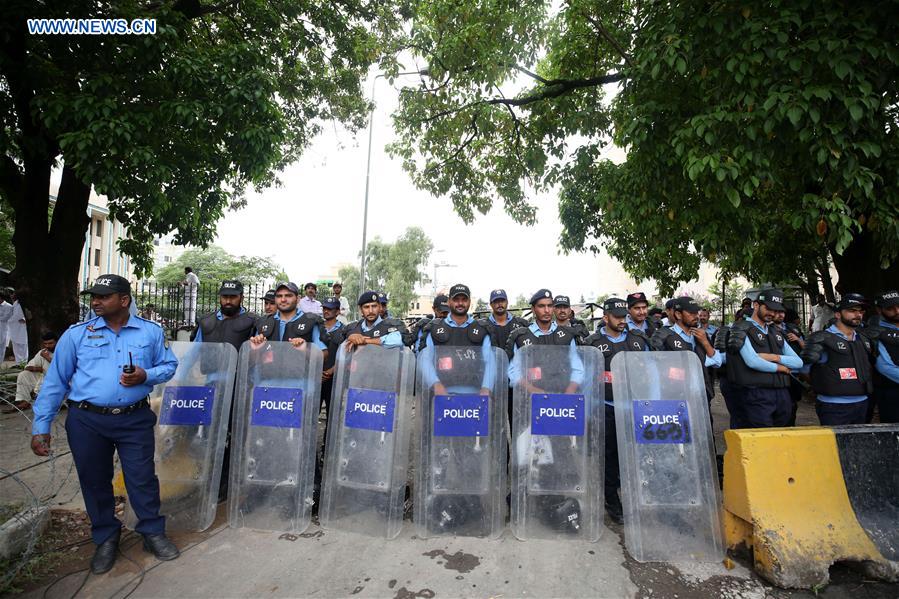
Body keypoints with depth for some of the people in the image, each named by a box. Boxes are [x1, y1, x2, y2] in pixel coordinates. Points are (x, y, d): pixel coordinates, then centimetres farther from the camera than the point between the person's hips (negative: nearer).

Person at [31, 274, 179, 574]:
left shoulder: (151, 331, 1)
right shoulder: (76, 334, 1)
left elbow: (169, 365, 6)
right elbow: (55, 380, 3)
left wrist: (146, 376, -15)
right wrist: (41, 426, 0)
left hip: (135, 419, -1)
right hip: (86, 421, 1)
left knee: (142, 478, 4)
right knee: (94, 480, 13)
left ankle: (153, 532, 23)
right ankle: (106, 538, 33)